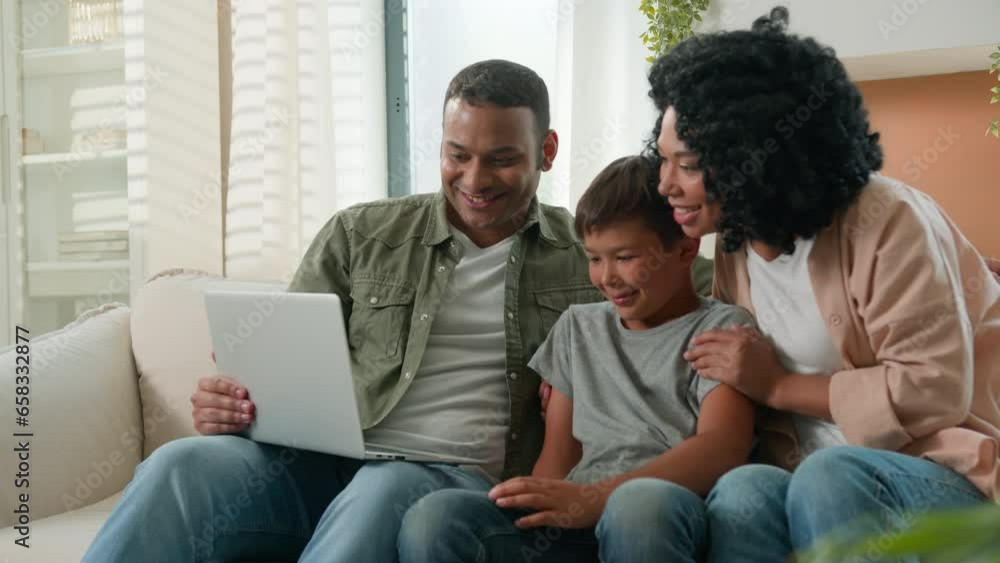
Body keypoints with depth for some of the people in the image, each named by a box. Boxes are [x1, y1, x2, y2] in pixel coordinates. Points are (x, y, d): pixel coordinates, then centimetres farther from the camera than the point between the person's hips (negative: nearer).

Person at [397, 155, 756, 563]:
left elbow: (722, 449, -9)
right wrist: (540, 508, -5)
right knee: (433, 519, -25)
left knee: (640, 503, -41)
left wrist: (596, 497, -22)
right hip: (575, 523, 4)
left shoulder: (722, 328, 9)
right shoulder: (579, 327, 25)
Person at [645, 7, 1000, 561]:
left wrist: (777, 385, -14)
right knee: (743, 493, -30)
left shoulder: (882, 220, -14)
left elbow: (933, 391, -19)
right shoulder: (734, 246, 8)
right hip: (816, 477, 5)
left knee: (829, 478, -37)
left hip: (950, 474, -4)